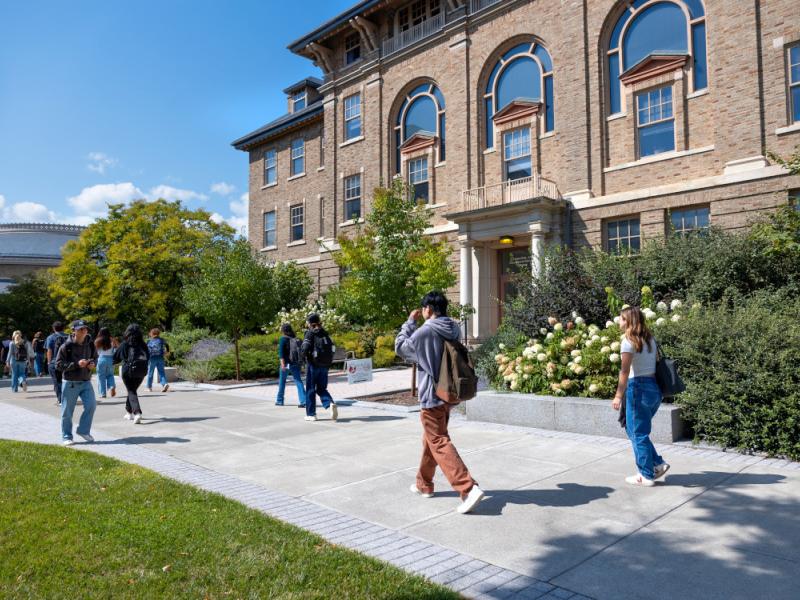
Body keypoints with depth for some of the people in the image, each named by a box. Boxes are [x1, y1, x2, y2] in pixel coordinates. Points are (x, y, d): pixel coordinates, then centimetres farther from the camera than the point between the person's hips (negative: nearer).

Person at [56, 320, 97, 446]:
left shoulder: (90, 344, 1)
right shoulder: (66, 346, -12)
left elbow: (95, 357, 17)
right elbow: (59, 364, -11)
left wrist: (93, 363, -6)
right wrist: (76, 364, -22)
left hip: (86, 382, 4)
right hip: (70, 382, -3)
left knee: (91, 405, -6)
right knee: (67, 411, 5)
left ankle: (84, 431, 14)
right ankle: (67, 436, 21)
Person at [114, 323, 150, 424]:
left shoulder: (125, 344, -3)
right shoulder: (143, 344, 4)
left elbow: (116, 357, 5)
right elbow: (148, 357, 6)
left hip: (128, 370, -3)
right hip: (141, 370, 3)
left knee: (131, 392, 0)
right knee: (133, 390, 21)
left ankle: (137, 413, -19)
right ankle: (129, 412, 32)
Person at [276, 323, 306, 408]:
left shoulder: (283, 339, -5)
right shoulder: (296, 339, 8)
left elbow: (281, 351, -16)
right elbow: (300, 351, 13)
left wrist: (282, 363, -25)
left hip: (286, 363, -3)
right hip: (295, 363, 3)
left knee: (282, 381, 15)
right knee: (298, 381, -2)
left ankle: (279, 401, 27)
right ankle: (303, 401, -15)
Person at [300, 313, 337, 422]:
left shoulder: (310, 333, -8)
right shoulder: (325, 333, 9)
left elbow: (305, 348, -17)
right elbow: (332, 348, 8)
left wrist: (303, 355, 3)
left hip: (313, 365, -5)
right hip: (325, 365, 5)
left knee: (310, 389, 7)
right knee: (322, 388, 13)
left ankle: (311, 414, 11)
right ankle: (330, 404, -13)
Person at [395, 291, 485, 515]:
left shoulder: (425, 332, -17)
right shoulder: (453, 330, 3)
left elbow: (400, 348, -2)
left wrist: (410, 322, 6)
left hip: (432, 396, -8)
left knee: (439, 443, -7)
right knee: (431, 439, 21)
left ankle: (469, 489, -18)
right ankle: (424, 484, 35)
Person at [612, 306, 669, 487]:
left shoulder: (629, 341, -11)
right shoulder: (650, 339, 12)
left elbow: (625, 371, -17)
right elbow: (657, 363, 10)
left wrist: (618, 395, -17)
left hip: (638, 388, -8)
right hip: (654, 387, 8)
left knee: (638, 433, 4)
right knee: (633, 429, 20)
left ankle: (647, 476, 13)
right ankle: (658, 463, 18)